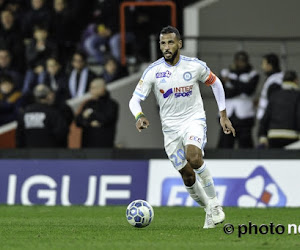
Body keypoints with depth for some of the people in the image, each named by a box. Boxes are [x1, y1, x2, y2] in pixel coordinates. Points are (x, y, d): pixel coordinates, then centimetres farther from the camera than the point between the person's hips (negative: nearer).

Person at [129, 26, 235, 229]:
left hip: (194, 120, -2)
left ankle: (214, 203, -16)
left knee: (193, 156, -31)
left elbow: (216, 83, 11)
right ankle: (209, 210, 23)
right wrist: (139, 116, -27)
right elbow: (135, 99, -5)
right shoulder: (153, 71, -7)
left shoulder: (195, 66, -6)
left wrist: (223, 115, 10)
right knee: (187, 176, 0)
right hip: (170, 127, 2)